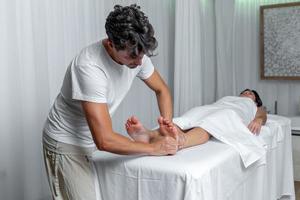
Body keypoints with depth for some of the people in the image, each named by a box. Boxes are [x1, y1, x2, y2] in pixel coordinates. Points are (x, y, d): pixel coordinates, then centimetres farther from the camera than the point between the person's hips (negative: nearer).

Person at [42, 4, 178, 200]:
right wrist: (154, 148, -25)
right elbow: (105, 140, -36)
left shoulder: (136, 53, -13)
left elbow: (161, 89, 5)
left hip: (93, 141, 6)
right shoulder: (90, 66, -34)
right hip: (67, 144, -6)